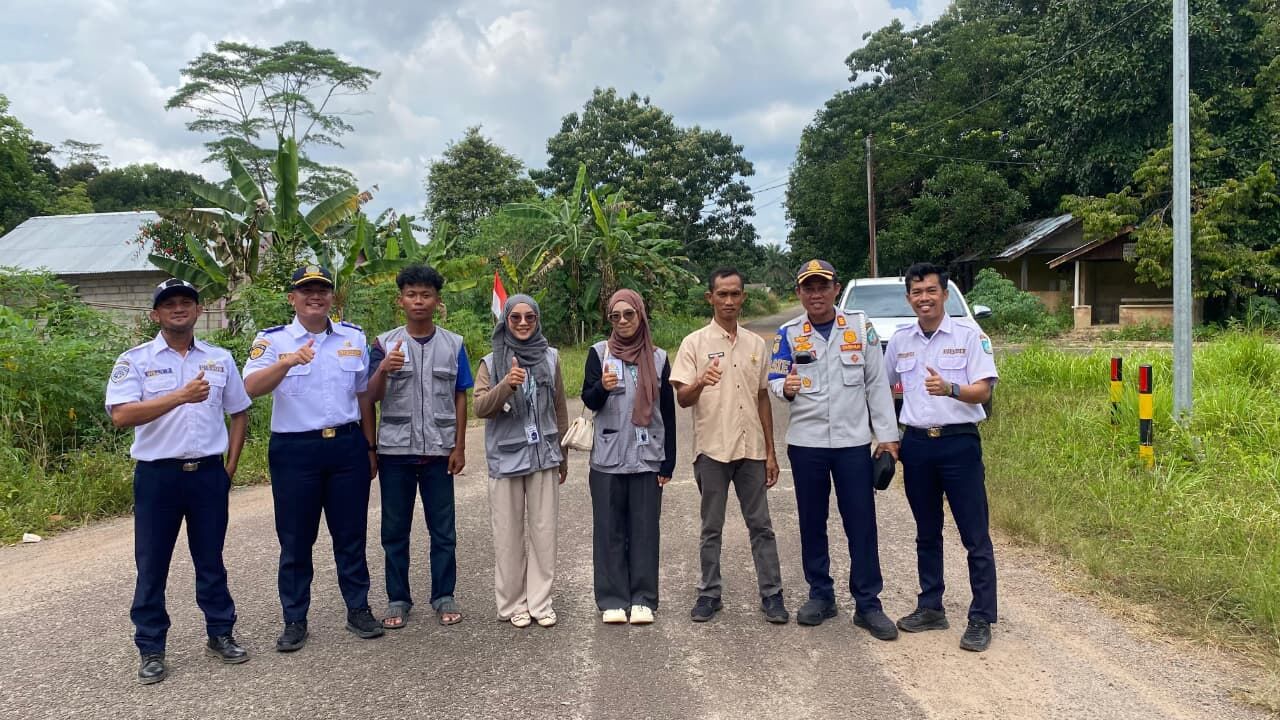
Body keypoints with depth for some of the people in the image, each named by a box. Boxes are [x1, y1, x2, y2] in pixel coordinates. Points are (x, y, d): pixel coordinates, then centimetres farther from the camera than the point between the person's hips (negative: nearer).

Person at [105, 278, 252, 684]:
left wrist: (230, 466, 7)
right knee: (152, 565, 6)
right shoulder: (135, 361, -3)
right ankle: (151, 650, 18)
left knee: (211, 559, 13)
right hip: (157, 474, -2)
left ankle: (220, 634, 26)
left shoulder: (220, 359, 7)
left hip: (208, 473, 2)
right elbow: (121, 415, -17)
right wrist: (180, 396, -25)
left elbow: (239, 413, 15)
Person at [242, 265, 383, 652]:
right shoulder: (273, 340, -1)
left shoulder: (354, 337, 8)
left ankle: (358, 609, 23)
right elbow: (251, 387, -17)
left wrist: (370, 447, 15)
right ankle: (295, 620, 19)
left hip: (347, 446, 2)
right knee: (295, 540, 6)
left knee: (351, 534, 10)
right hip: (295, 450, -2)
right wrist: (287, 362, -34)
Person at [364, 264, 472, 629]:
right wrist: (383, 369, -24)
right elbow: (371, 397, -4)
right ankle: (398, 599, 20)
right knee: (395, 529, 8)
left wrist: (459, 447, 2)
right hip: (395, 449, 0)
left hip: (439, 450, 0)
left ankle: (444, 597, 18)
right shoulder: (385, 343, 1)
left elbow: (460, 398, 6)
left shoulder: (453, 344, 4)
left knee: (443, 529, 6)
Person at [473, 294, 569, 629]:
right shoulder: (491, 362, 0)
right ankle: (512, 603, 16)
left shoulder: (550, 358, 5)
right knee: (509, 534, 4)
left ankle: (540, 600, 15)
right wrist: (507, 384, -28)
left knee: (543, 530, 5)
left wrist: (563, 453, 14)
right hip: (506, 457, -1)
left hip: (544, 455, 2)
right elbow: (480, 407, -11)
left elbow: (560, 408, 11)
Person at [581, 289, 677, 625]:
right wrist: (602, 387, -28)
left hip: (647, 458, 1)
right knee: (609, 529, 3)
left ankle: (643, 599, 12)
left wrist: (668, 462, 3)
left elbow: (667, 412, 6)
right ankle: (612, 600, 12)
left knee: (645, 529, 3)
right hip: (608, 458, -1)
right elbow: (588, 399, -5)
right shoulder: (599, 353, 2)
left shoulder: (658, 357, 5)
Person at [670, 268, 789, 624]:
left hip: (751, 449, 3)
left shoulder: (756, 344, 9)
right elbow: (681, 398, -8)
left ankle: (772, 594, 16)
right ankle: (709, 593, 19)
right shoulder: (694, 343, -2)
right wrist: (700, 382, -31)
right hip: (712, 448, -2)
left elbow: (762, 399, 13)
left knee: (761, 526, 7)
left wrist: (770, 451, 10)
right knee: (712, 527, 8)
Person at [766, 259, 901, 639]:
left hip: (853, 441, -1)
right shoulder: (788, 333, 2)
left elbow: (877, 383, 2)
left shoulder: (860, 326, 1)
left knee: (861, 524, 2)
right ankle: (820, 595, 25)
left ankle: (868, 604, 12)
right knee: (812, 522, 10)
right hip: (806, 442, 1)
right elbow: (775, 380, 1)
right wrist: (785, 388, -23)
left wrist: (887, 433, -1)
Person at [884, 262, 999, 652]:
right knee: (927, 532, 15)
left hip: (959, 442, -4)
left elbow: (983, 390, -11)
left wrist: (950, 388, -29)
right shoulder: (900, 340, 8)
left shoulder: (969, 333, -5)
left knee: (975, 536, -1)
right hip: (917, 444, 4)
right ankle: (930, 607, 26)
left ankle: (981, 619, 8)